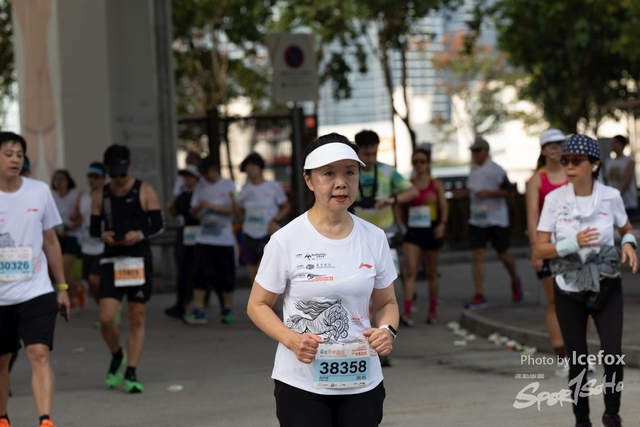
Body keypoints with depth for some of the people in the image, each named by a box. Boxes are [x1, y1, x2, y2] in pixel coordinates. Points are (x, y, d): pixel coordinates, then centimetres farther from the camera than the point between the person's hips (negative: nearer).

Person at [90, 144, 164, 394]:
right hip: (111, 261, 1)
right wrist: (103, 235, -11)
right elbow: (93, 228, 12)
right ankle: (116, 356, 19)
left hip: (140, 260, -1)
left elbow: (159, 225, 1)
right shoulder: (100, 196, 8)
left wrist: (140, 234, -18)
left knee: (137, 318, 1)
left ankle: (130, 374, 8)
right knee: (106, 318, -10)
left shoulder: (145, 192, 1)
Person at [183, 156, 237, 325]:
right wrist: (199, 207, -9)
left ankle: (227, 309, 13)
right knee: (199, 273, -7)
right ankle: (198, 310, -6)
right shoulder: (201, 187, 11)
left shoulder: (228, 185, 1)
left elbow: (233, 209, -6)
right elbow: (194, 211, 14)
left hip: (224, 238, -3)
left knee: (225, 276, 1)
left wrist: (213, 206, -16)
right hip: (204, 238, 3)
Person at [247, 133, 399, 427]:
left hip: (361, 383, 3)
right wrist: (291, 340, -19)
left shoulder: (374, 238, 1)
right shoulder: (286, 241, -9)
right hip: (301, 383, -3)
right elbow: (258, 306, -2)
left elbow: (386, 303, 12)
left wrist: (387, 330, -11)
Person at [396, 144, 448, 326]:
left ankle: (432, 311, 22)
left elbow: (444, 207, -3)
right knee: (411, 270, -14)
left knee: (431, 273, 10)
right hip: (413, 231, 0)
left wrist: (442, 224, -18)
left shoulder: (436, 184, 3)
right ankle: (407, 312, -22)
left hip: (430, 231, 0)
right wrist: (401, 224, -2)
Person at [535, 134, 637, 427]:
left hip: (606, 287, 0)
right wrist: (573, 244, -23)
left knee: (612, 356, -13)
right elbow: (540, 249, -7)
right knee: (577, 360, 4)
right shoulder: (554, 199, -9)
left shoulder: (610, 197, -7)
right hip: (568, 288, 0)